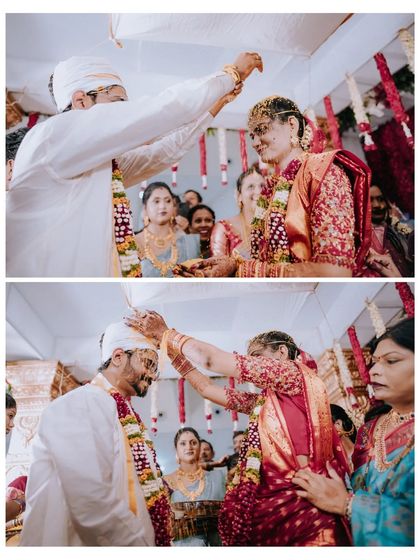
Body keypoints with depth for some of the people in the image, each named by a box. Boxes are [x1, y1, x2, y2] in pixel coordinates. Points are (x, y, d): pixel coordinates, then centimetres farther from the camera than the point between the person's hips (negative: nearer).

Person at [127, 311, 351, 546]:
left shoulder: (295, 372, -5)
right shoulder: (263, 402, 17)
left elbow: (210, 359, -9)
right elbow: (206, 388, 19)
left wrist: (164, 332, 0)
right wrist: (170, 349, 16)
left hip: (303, 509, -8)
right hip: (273, 507, 8)